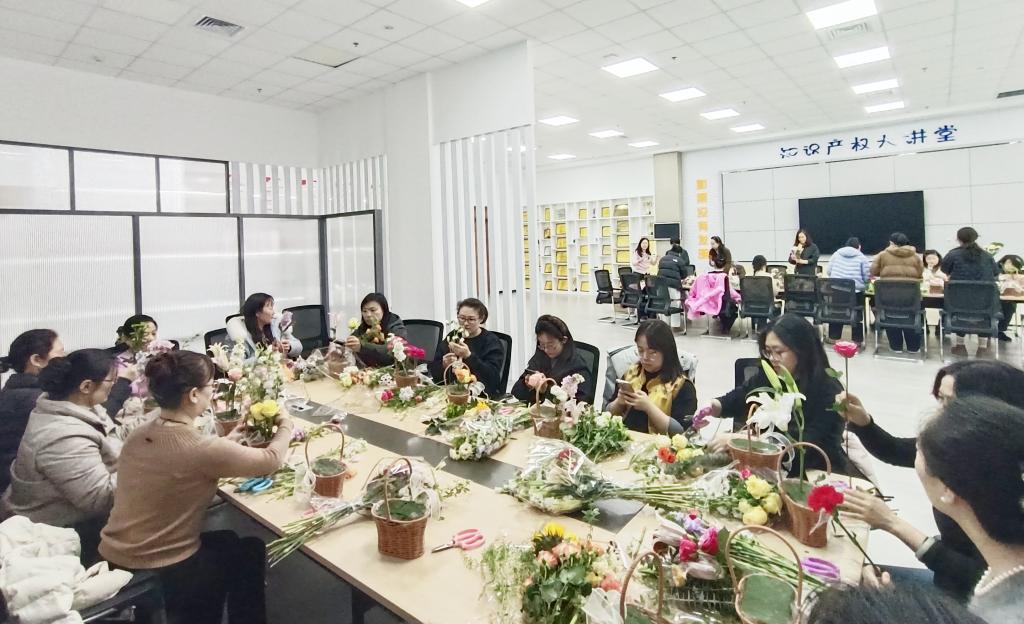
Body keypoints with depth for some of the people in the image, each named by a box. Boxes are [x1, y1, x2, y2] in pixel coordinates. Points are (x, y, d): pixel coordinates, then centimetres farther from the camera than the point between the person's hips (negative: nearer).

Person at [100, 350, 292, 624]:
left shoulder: (140, 434, -4)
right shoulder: (201, 449, -28)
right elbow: (270, 460, -15)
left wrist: (227, 442, 14)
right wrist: (285, 427, 2)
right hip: (159, 572, -7)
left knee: (227, 541, 27)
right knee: (251, 551, 18)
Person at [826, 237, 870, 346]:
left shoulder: (836, 254, 7)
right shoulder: (862, 257, 0)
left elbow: (829, 271, 9)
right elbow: (867, 277, 0)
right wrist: (858, 280, 20)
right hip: (855, 290, -2)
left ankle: (833, 337, 21)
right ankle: (857, 340, 14)